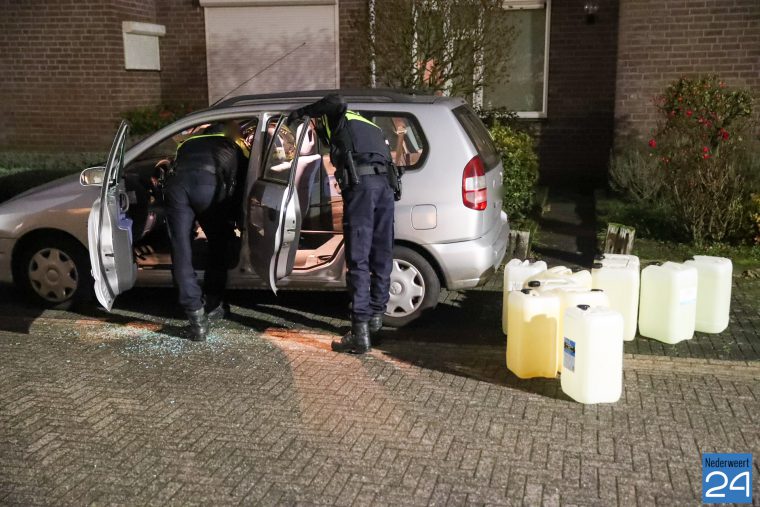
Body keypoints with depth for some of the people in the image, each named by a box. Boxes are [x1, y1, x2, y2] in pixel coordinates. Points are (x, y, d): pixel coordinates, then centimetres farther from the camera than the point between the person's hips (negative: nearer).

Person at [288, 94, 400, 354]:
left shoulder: (339, 120, 15)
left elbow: (336, 101, -4)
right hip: (385, 183, 7)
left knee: (358, 260, -9)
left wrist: (302, 112, 7)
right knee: (381, 255, 16)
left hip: (361, 184, -7)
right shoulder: (369, 127, 36)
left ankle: (360, 332, -12)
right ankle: (376, 315, 29)